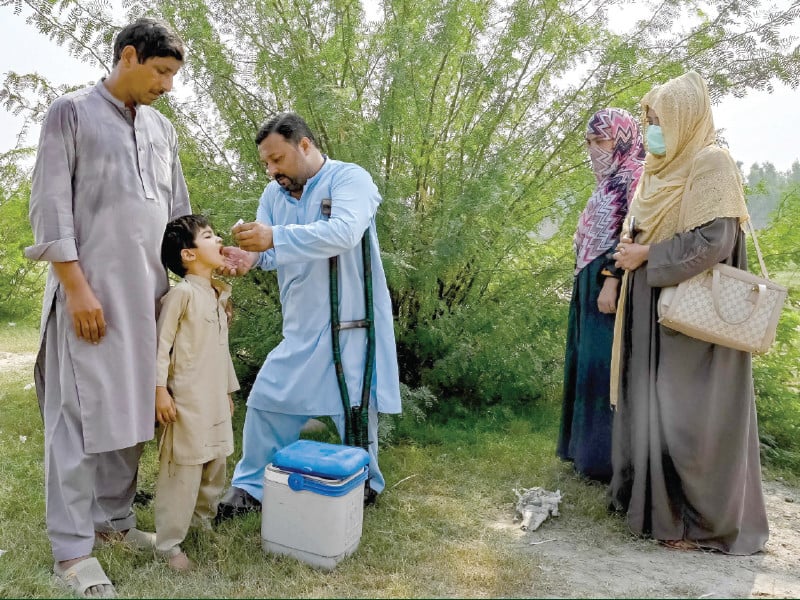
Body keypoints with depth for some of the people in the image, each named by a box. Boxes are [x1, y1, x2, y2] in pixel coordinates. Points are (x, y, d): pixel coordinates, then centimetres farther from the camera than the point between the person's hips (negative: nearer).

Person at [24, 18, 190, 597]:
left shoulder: (163, 130, 17)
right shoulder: (72, 112, 1)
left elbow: (180, 213, 20)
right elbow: (50, 206, -6)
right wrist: (76, 287, -14)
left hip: (148, 292, 6)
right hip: (90, 288, -5)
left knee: (132, 408, 9)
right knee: (80, 412, -2)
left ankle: (114, 516, 23)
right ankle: (72, 546, 6)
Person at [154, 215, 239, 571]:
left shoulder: (218, 295, 14)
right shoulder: (182, 293, -13)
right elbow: (161, 344, -15)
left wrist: (228, 389, 22)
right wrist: (160, 390, -19)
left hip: (216, 400, 9)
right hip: (187, 399, -8)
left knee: (215, 465, 18)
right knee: (183, 470, -4)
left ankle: (204, 521, 36)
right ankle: (169, 543, 8)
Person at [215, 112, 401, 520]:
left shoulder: (350, 179, -12)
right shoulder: (274, 193, 8)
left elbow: (343, 233, -30)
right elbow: (272, 251, 3)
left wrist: (275, 237, -36)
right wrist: (251, 256, -21)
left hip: (350, 326, -5)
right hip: (300, 330, 6)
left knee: (355, 412, 8)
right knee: (266, 401, 7)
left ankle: (366, 485, 33)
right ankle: (251, 486, 24)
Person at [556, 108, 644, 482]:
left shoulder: (635, 176, -9)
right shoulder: (610, 180, 18)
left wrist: (612, 279, -25)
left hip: (612, 286, -10)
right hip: (592, 284, 10)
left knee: (607, 367, -5)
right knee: (590, 365, 13)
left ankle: (610, 456, 5)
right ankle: (591, 448, 24)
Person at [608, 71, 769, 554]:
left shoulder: (712, 163, -11)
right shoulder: (661, 170, 14)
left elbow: (715, 239, -20)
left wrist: (646, 255, -15)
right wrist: (632, 251, 4)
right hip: (654, 312, 8)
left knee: (688, 415, -3)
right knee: (651, 407, 11)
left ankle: (699, 519, 12)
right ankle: (655, 500, 25)